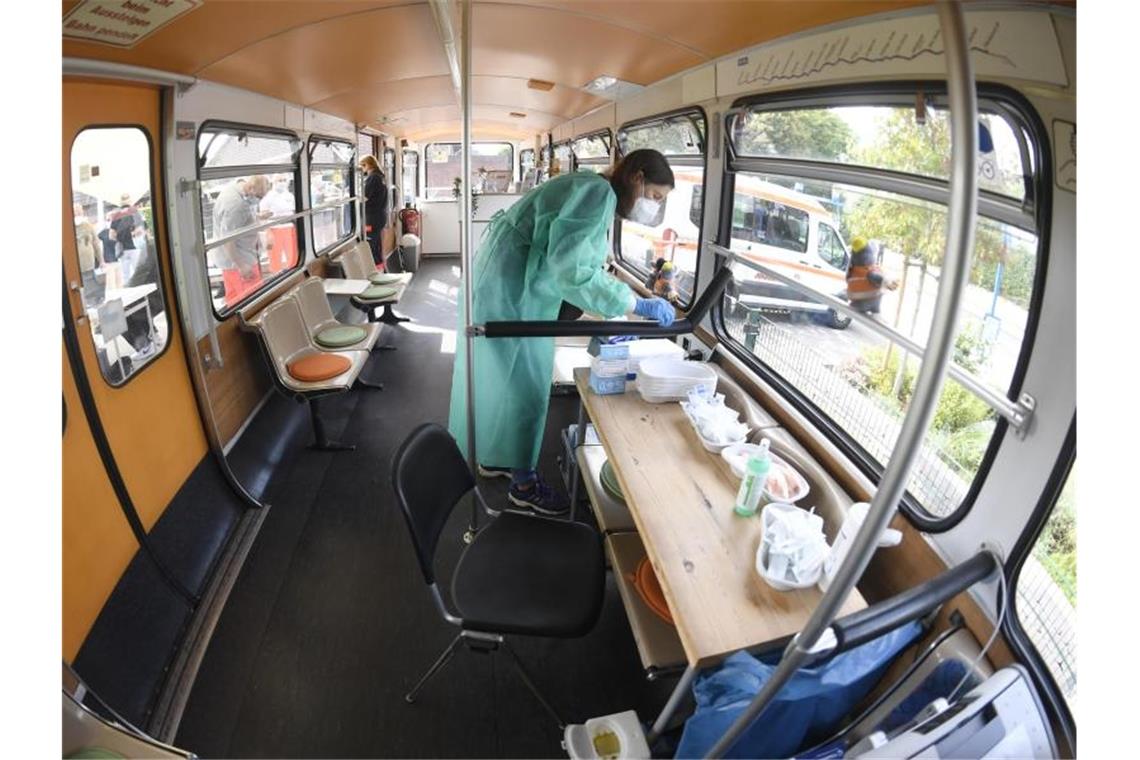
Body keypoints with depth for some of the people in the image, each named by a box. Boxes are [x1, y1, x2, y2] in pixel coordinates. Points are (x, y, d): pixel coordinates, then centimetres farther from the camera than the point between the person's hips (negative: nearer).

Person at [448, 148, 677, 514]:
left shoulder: (598, 196, 12)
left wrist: (609, 318, 7)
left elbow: (576, 263, 14)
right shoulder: (598, 192, -20)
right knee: (522, 385, -1)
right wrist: (637, 304, -26)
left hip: (519, 290, 10)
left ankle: (494, 458, 36)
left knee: (506, 377, 19)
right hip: (507, 289, -10)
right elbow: (572, 269, -31)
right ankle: (523, 483, 15)